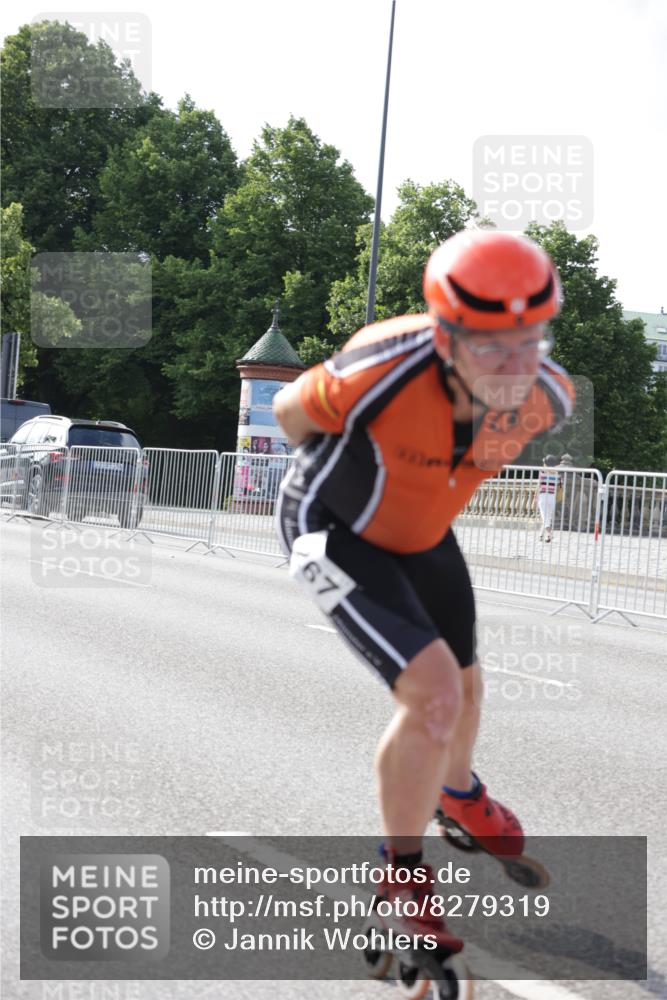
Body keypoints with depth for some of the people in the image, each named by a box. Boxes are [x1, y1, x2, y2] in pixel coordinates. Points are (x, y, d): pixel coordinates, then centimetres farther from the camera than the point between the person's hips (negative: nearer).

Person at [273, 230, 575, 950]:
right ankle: (403, 868, 4)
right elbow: (291, 411, -17)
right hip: (334, 533, -5)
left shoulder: (546, 396, -25)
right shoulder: (384, 370, -41)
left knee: (463, 689, 22)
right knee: (434, 694, -20)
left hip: (421, 531, 6)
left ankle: (458, 792, 57)